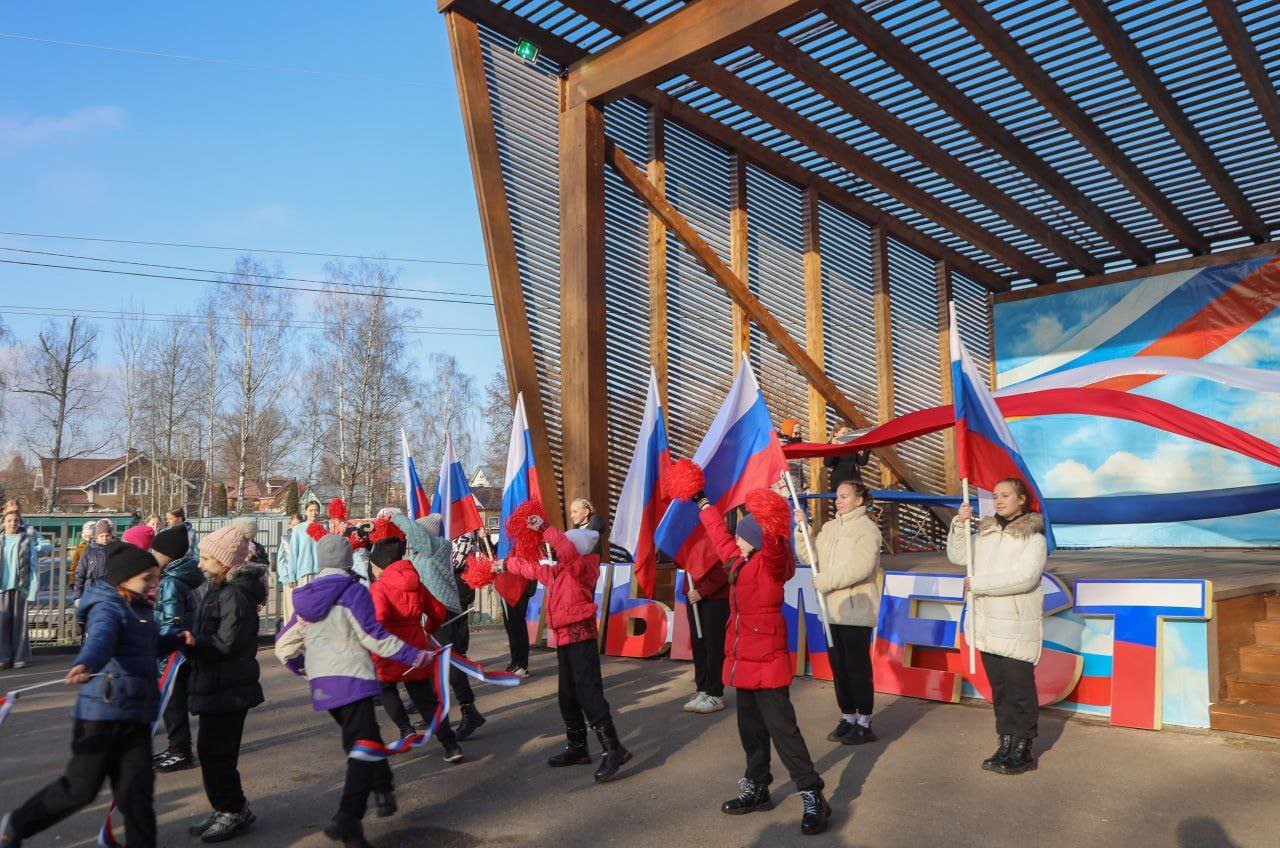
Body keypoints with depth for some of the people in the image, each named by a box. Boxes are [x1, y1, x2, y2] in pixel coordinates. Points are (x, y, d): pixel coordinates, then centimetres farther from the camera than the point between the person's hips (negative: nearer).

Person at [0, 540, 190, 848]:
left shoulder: (140, 608, 13)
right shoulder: (108, 609, -14)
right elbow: (100, 640, -37)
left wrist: (175, 639, 18)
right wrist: (84, 665, -56)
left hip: (136, 716, 7)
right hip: (102, 712, -7)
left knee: (136, 791, 5)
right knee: (81, 787, 7)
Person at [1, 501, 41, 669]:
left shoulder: (27, 539, 4)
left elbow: (34, 565, 2)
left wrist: (33, 590, -4)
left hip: (20, 586, -1)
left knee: (19, 622, 3)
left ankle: (20, 657, 9)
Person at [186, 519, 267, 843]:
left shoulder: (237, 594, -19)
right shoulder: (218, 589, 13)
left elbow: (225, 644, -23)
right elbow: (210, 636, 15)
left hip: (229, 689, -10)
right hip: (214, 685, 10)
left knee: (216, 751, -2)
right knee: (210, 749, 17)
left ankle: (234, 810, 13)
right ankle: (225, 808, 30)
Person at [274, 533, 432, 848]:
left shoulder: (305, 598, 12)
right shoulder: (352, 591, -9)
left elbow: (284, 646, 16)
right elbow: (373, 637, -13)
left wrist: (300, 666, 37)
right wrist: (415, 656, -6)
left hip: (321, 685, 7)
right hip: (351, 679, -7)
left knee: (362, 736, 22)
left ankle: (383, 792, 32)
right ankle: (347, 819, -17)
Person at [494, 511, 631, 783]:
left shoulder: (583, 567, -9)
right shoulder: (558, 572, 17)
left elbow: (567, 550, -28)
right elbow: (534, 568, 32)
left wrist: (544, 528, -24)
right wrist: (507, 564, 39)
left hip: (581, 637, -10)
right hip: (564, 639, 10)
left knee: (588, 694, -15)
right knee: (568, 696, 15)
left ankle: (613, 749, -15)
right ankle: (577, 748, 26)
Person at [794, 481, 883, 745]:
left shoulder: (867, 529, -9)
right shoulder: (829, 528, 13)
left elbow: (860, 568, -20)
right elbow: (808, 556, 10)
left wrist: (824, 581, -17)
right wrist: (802, 528, -2)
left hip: (857, 610, -7)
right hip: (833, 610, 7)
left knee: (857, 666, -1)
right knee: (838, 666, 13)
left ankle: (864, 724, 11)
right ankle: (847, 718, 25)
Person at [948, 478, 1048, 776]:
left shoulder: (1033, 538, -7)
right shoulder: (985, 532, 13)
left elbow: (1025, 577, -19)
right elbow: (957, 556, 12)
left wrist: (979, 583, -17)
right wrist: (960, 524, -2)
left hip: (1016, 627, -6)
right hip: (987, 624, 6)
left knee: (1020, 689, -1)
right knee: (998, 687, 13)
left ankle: (1023, 751, 9)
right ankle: (1005, 744, 22)